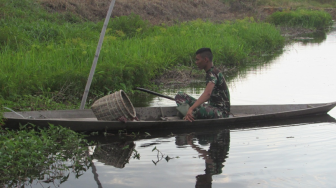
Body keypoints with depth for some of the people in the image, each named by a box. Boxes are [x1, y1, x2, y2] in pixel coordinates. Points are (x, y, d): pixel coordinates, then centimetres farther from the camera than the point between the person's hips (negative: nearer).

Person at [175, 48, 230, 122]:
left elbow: (207, 93, -37)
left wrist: (191, 109, -47)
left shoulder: (212, 73, -18)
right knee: (180, 96, 2)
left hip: (221, 111, -11)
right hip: (213, 108, 11)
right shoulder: (210, 72, 12)